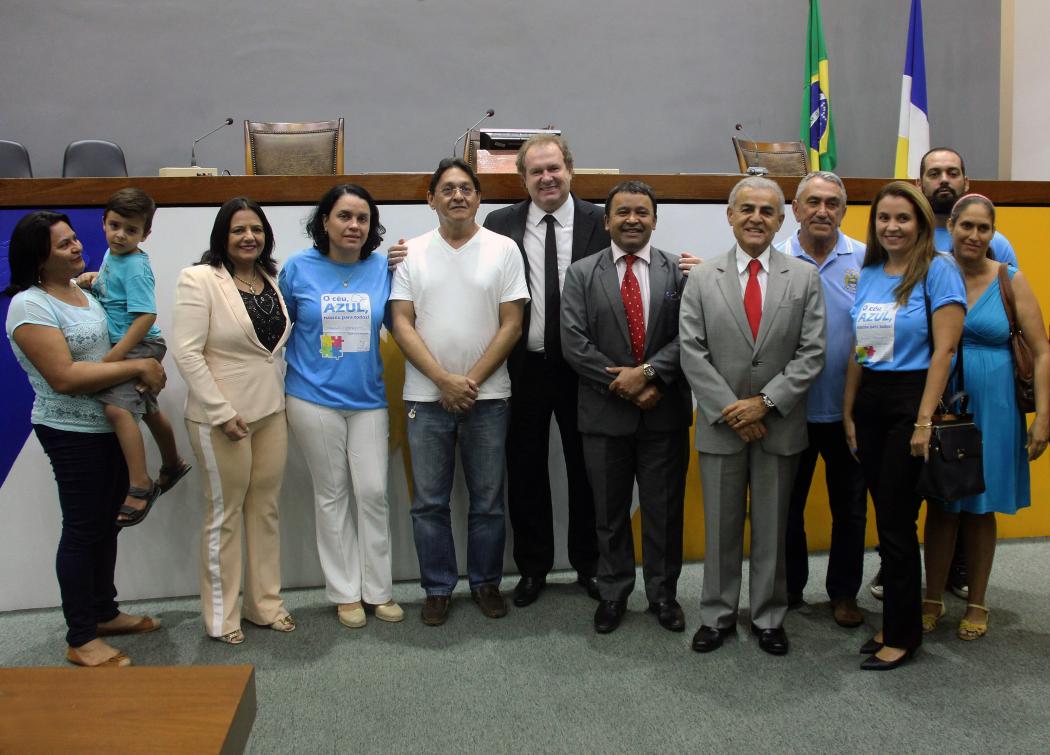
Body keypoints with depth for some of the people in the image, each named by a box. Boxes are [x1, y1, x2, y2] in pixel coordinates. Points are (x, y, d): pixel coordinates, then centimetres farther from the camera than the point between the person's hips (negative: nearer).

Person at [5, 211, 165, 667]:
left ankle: (104, 612, 31)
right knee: (82, 529, -1)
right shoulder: (30, 305, -17)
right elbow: (64, 377, -26)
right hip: (72, 433, -8)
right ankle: (81, 640, 11)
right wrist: (138, 367, -22)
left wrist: (146, 368, 4)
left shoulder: (82, 292, 10)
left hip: (110, 425, 9)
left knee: (106, 523, 16)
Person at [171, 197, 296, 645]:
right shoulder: (200, 280, -11)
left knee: (265, 509, 13)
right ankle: (221, 616, 19)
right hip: (221, 417, -6)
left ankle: (265, 603, 26)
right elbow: (186, 352, -16)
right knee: (225, 514, 5)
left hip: (271, 411, 6)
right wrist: (222, 413, -17)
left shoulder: (273, 279, 8)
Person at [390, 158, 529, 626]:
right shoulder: (411, 253, 4)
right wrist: (444, 380, -11)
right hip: (426, 396, 1)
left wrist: (472, 380, -10)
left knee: (488, 500, 9)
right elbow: (402, 324, -1)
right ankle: (438, 588, 22)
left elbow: (511, 324, -2)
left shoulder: (503, 250, 1)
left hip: (487, 395, 0)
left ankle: (486, 582, 26)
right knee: (429, 502, 7)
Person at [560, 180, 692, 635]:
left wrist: (648, 373, -18)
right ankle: (613, 593, 28)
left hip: (665, 413, 0)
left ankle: (663, 594, 28)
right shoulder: (581, 274, 3)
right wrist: (624, 386, -12)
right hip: (605, 414, 0)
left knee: (665, 510, 10)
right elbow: (574, 342, -6)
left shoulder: (679, 272, 3)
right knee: (609, 512, 12)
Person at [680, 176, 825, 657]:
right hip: (721, 424, 0)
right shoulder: (702, 278, 1)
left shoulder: (805, 278, 1)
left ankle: (769, 618, 26)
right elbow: (692, 352, -5)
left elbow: (812, 352, -4)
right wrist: (731, 410, -12)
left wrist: (765, 402, -14)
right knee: (721, 527, 11)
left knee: (773, 527, 11)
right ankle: (717, 616, 25)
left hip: (780, 425, 0)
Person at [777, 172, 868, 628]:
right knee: (787, 504, 13)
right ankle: (789, 587, 31)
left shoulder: (866, 261, -1)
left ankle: (844, 592, 30)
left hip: (849, 409, 1)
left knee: (850, 507, 12)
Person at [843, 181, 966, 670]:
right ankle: (898, 618, 26)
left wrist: (925, 421, -17)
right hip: (869, 403, 6)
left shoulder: (938, 270, -8)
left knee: (896, 521, 0)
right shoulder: (867, 274, 10)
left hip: (910, 400, -6)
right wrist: (848, 412, 9)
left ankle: (902, 634, 16)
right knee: (887, 518, 12)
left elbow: (944, 348, -13)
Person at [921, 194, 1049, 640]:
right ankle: (933, 600, 23)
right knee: (941, 507, 8)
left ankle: (977, 604, 26)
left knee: (981, 510, 11)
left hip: (991, 409, 0)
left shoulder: (1009, 281, -2)